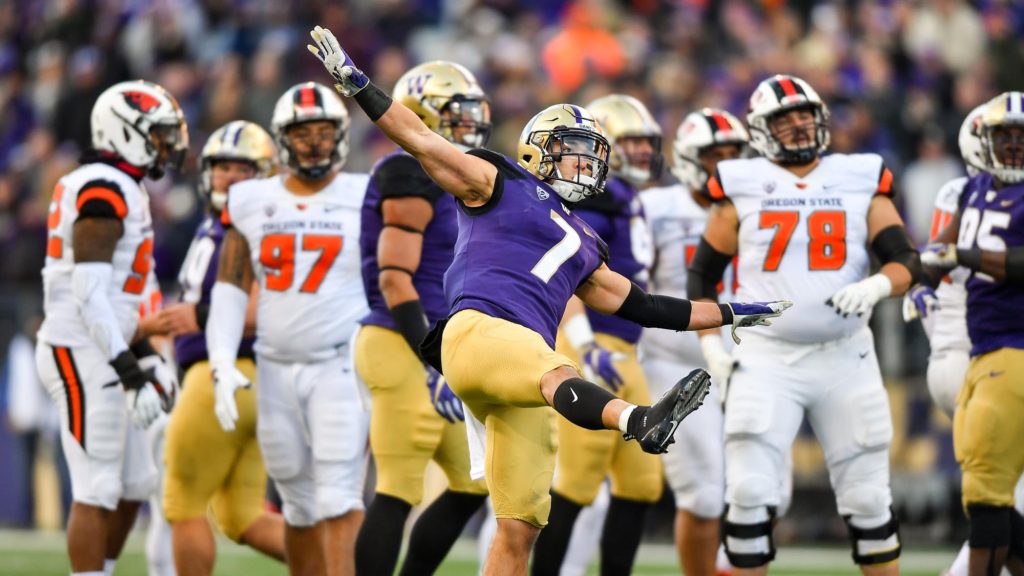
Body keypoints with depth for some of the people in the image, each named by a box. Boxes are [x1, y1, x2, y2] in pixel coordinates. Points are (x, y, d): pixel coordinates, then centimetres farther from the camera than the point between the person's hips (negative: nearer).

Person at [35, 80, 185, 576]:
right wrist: (129, 368, -24)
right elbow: (89, 292, -22)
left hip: (99, 355, 10)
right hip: (81, 355, -10)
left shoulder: (125, 191, 16)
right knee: (97, 491, -7)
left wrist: (146, 357, 22)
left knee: (134, 485, 13)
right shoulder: (104, 190, -15)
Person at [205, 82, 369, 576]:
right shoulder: (252, 203, 7)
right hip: (277, 369, 4)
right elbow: (230, 289, 7)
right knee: (299, 505, 10)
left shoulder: (365, 201, -1)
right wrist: (222, 364, -4)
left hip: (341, 365, -4)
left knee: (338, 498, -14)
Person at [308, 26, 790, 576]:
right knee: (559, 376, -40)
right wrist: (355, 84, -5)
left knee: (520, 528, 3)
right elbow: (421, 140, 6)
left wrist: (733, 314, 33)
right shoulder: (500, 184, 14)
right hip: (479, 329, -8)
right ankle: (640, 421, -70)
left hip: (527, 357, 8)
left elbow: (638, 304, 34)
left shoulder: (582, 245, 32)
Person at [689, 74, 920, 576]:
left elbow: (906, 262, 1)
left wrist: (876, 286, -20)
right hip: (767, 359, -1)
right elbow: (703, 275, 11)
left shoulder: (861, 182, 6)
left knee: (868, 499, 6)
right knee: (750, 494, -9)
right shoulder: (742, 187, 4)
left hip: (844, 358, 1)